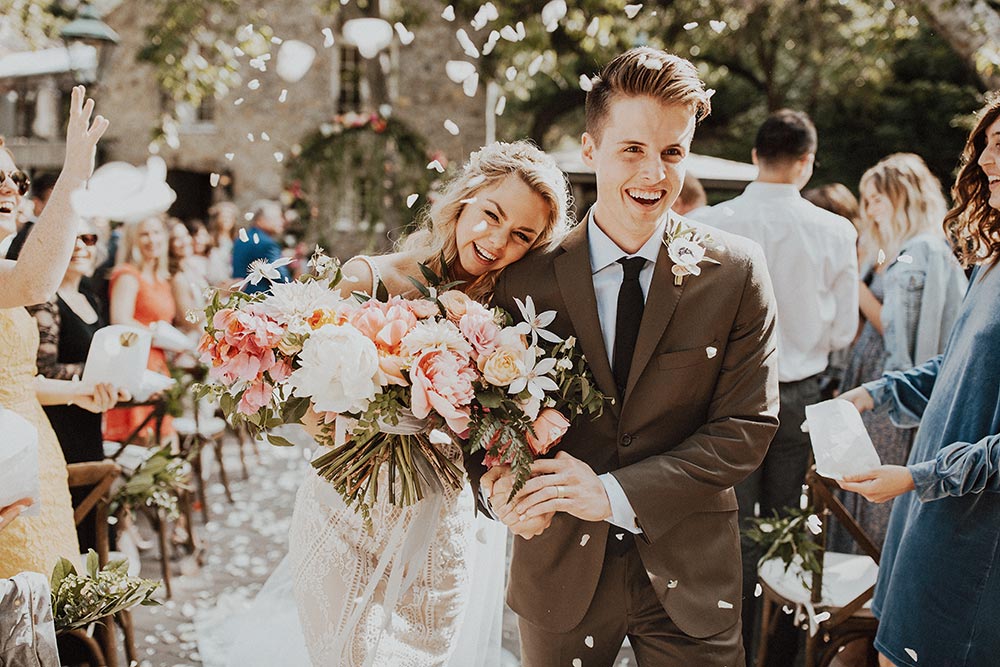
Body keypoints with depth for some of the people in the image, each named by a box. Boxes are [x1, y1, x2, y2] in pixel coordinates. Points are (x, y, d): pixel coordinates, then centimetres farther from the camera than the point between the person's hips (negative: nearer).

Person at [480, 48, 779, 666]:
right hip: (561, 573, 1)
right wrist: (500, 483, -21)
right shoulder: (527, 279, -6)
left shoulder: (736, 271, -7)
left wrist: (617, 493, -19)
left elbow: (747, 427, -10)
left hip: (689, 575, 0)